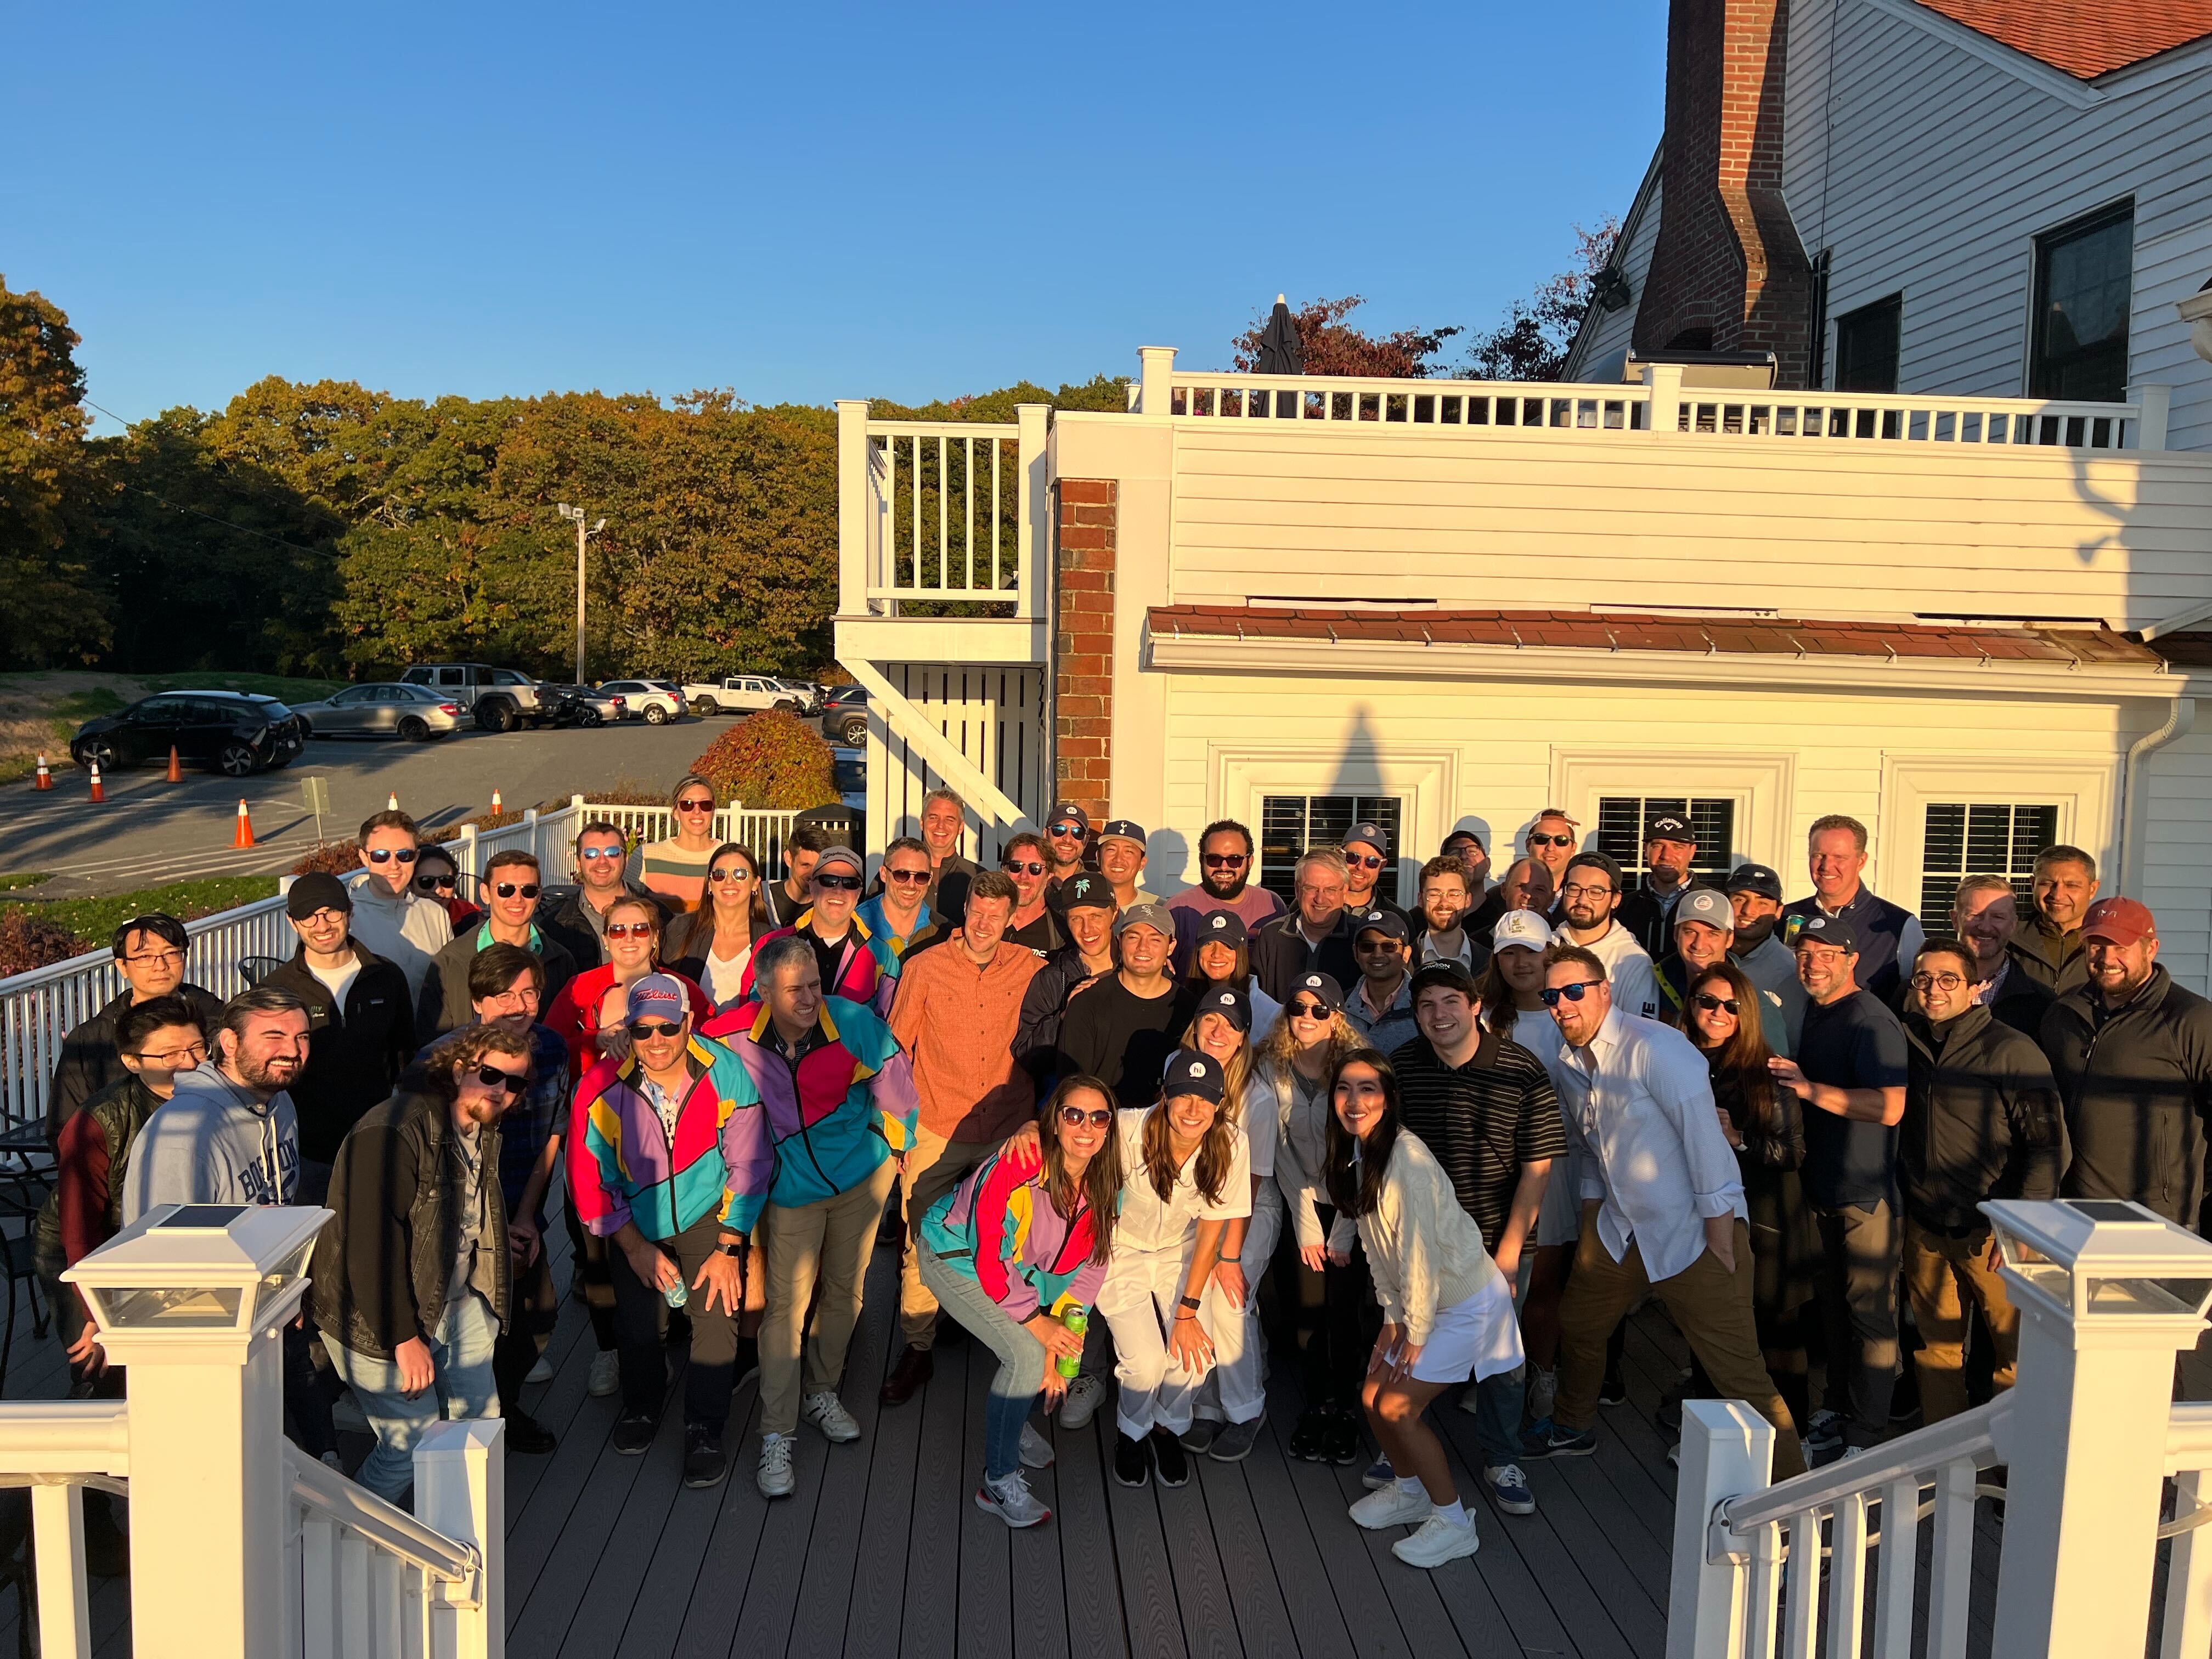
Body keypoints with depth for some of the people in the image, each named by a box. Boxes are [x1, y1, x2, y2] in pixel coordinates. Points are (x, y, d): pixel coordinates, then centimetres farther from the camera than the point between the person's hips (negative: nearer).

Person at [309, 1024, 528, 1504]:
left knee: (481, 1422, 12)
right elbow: (372, 1246, -28)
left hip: (454, 1304, 9)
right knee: (416, 1445, -7)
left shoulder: (483, 1132, 6)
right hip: (379, 1320, -9)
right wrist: (404, 1339, -25)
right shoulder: (394, 1132, -25)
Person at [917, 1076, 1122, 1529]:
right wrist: (1037, 1323, -24)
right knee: (1026, 1355, -21)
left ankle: (1014, 1420, 25)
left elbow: (1086, 1270, -9)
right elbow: (990, 1258, -29)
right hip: (956, 1256, -6)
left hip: (1025, 1267, 7)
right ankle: (999, 1482, -6)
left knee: (1067, 1344, -4)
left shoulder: (1104, 1187, -14)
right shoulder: (1017, 1168, -33)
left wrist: (1056, 1351, -13)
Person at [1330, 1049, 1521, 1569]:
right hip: (1416, 1299, 8)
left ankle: (1452, 1523, 9)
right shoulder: (1356, 1154, 0)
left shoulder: (1406, 1157, -28)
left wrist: (1416, 1332, -17)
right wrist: (1392, 1316, 3)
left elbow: (1420, 1250, -25)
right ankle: (1409, 1491, 32)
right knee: (1373, 1398, 8)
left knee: (1398, 1408, -8)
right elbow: (1375, 1245, 6)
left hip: (1465, 1300, -8)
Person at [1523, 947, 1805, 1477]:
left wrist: (1719, 1231, -19)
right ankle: (1573, 1431, 46)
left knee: (1740, 1374, -9)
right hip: (1621, 1229, 8)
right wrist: (1592, 1209, 20)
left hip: (1693, 1233, -8)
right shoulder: (1570, 1061, 5)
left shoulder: (1655, 1048, -20)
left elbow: (1705, 1135, -20)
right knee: (1576, 1325, 22)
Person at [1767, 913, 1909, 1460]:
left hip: (1867, 1193, -9)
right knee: (1833, 1306, 19)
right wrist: (1783, 1080, 8)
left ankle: (1868, 1435, 13)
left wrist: (1810, 1088, -27)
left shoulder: (1871, 1021, -18)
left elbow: (1890, 1107, -28)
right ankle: (1836, 1410, 33)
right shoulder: (1815, 1013, 11)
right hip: (1823, 1188, 9)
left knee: (1868, 1313, 2)